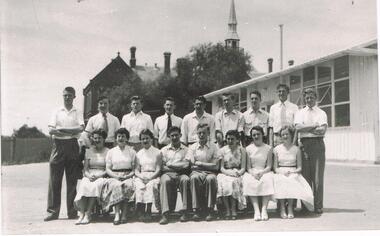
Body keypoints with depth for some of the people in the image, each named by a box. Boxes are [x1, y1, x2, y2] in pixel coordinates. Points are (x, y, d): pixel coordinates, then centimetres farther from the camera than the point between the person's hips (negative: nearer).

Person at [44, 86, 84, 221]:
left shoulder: (77, 113, 10)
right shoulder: (57, 112, 12)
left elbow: (81, 128, -7)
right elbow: (51, 130, 1)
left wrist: (61, 129, -12)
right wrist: (71, 131, -13)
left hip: (72, 146, 0)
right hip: (58, 145, 1)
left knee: (72, 180, 2)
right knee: (54, 180, -2)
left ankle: (72, 211, 8)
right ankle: (53, 211, 4)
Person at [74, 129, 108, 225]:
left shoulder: (107, 152, 8)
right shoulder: (89, 151, 17)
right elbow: (85, 169, 11)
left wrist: (98, 176, -15)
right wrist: (89, 175, -12)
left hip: (102, 176, -2)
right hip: (89, 176, 3)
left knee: (95, 185, -34)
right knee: (83, 185, -30)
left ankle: (88, 214, -33)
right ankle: (82, 214, -36)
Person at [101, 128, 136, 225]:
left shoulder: (132, 152, 14)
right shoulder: (111, 152, 16)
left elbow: (134, 169, 7)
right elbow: (108, 169, 8)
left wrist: (128, 176, -12)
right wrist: (116, 176, -10)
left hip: (128, 177, 0)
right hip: (114, 177, 0)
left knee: (128, 185, -35)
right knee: (116, 186, -34)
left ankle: (124, 214, -33)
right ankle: (117, 214, -38)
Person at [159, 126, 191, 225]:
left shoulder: (186, 149, 18)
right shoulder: (164, 150, 20)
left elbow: (186, 165, 2)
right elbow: (163, 167, 7)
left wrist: (170, 164, 0)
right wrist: (178, 167, -3)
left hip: (181, 174, 0)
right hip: (168, 174, 0)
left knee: (185, 180, -35)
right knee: (165, 180, -35)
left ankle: (185, 212, -32)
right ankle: (165, 214, -41)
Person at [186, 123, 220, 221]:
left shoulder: (213, 147, 10)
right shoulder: (192, 147, 14)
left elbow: (215, 166, 0)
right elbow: (191, 163, 0)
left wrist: (199, 163, -3)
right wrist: (207, 164, -9)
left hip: (210, 172, 0)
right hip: (196, 171, 1)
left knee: (211, 179, -36)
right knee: (194, 178, -35)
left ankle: (210, 210, -28)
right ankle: (196, 210, -31)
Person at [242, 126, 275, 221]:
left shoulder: (268, 148, 7)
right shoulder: (248, 148, 7)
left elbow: (269, 166, 2)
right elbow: (248, 167, 4)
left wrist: (261, 172, -17)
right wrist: (253, 173, -17)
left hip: (264, 172, 0)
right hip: (252, 173, 0)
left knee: (267, 180, -33)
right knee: (249, 181, -32)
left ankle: (264, 209, -32)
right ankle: (256, 210, -35)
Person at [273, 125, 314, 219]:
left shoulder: (296, 149, 7)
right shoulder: (277, 149, 8)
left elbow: (299, 167, 6)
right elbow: (275, 167, 6)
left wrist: (292, 172, -14)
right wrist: (282, 172, -14)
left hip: (293, 173, 0)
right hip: (280, 173, 1)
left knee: (292, 181, -35)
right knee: (281, 181, -34)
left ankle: (290, 207, -21)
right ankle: (282, 207, -22)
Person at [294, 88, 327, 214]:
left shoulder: (321, 113, 11)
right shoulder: (300, 113, 15)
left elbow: (323, 130, -5)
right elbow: (298, 127, -4)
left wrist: (306, 128, -3)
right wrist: (314, 126, -5)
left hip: (317, 144, -1)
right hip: (304, 144, 1)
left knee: (318, 176, -3)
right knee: (305, 175, 0)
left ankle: (318, 206, 2)